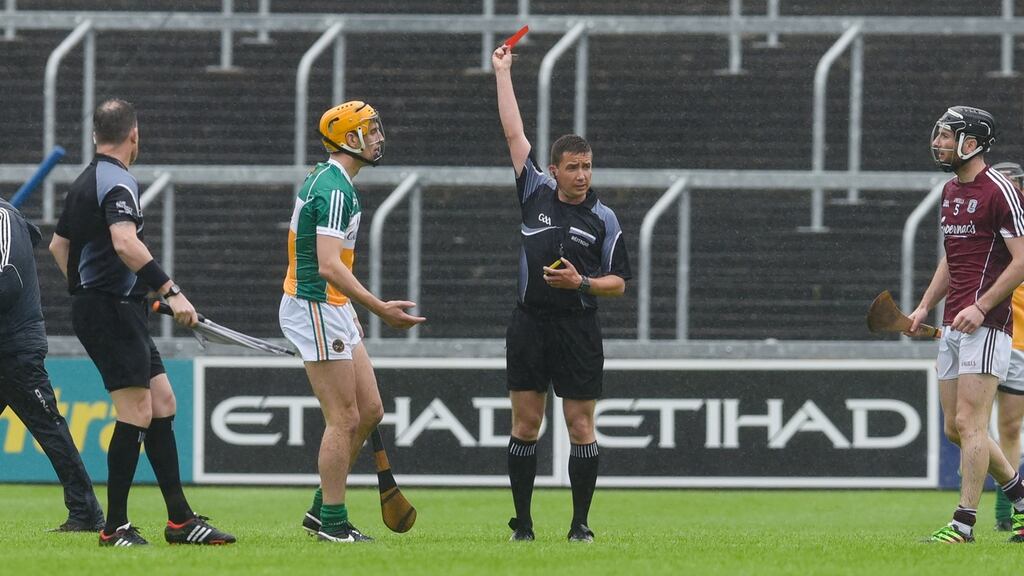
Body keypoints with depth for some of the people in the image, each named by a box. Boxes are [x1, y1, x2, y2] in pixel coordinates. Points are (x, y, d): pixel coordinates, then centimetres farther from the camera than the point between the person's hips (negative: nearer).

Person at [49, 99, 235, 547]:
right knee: (136, 413, -9)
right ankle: (115, 527, -7)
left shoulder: (84, 182, 17)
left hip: (95, 305, 10)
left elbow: (58, 245, 27)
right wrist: (171, 291, -31)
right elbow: (125, 244, -30)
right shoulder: (118, 182, -14)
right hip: (112, 308, -10)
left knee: (162, 402, 10)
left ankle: (180, 519, 10)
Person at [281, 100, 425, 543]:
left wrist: (351, 311, 26)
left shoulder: (326, 180, 14)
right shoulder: (334, 190, -18)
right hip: (316, 308, -10)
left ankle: (322, 508, 16)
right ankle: (332, 523, 0)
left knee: (370, 410, 10)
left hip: (333, 308, 10)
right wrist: (380, 308, -31)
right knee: (344, 418, -6)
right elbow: (328, 265, -27)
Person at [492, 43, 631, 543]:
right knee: (525, 424, 1)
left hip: (579, 329, -1)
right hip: (530, 324, 1)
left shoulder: (604, 220, 3)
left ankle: (580, 525, 4)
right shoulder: (535, 193, 5)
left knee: (580, 426, -1)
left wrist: (582, 283, -12)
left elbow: (619, 283, 7)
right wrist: (502, 73, 11)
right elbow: (513, 132, 9)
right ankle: (522, 523, 6)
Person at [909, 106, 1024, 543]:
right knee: (955, 428, 9)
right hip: (952, 325, 9)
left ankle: (964, 522, -9)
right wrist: (925, 306, 17)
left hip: (986, 324, -9)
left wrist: (981, 306, -20)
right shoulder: (951, 191, 16)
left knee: (969, 423, -11)